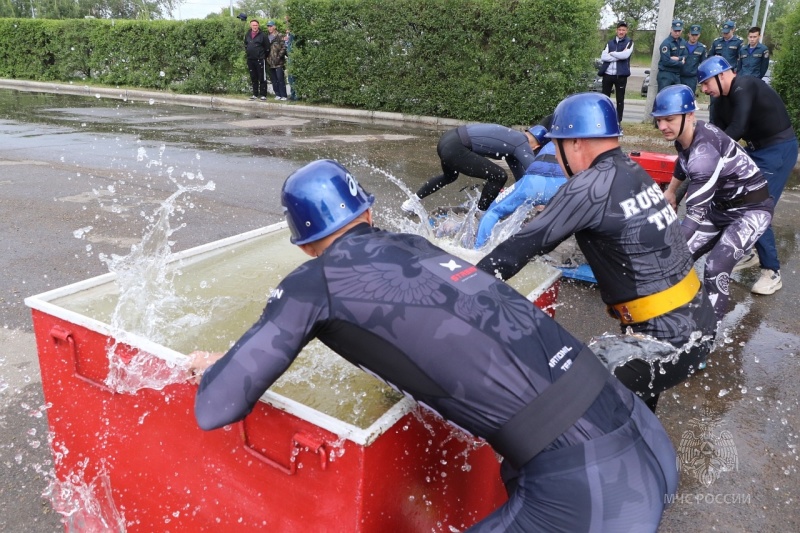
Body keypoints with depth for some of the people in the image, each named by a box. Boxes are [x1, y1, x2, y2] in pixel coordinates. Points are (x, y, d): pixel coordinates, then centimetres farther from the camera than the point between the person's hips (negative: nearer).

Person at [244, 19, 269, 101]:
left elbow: (267, 48, -3)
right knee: (253, 78, 10)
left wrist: (264, 57, -1)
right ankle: (255, 94, 17)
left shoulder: (262, 35, -5)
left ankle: (263, 94, 1)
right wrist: (246, 52, 16)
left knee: (262, 78, -3)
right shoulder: (247, 35, 10)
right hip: (250, 59, 5)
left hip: (260, 59, -5)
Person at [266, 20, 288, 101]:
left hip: (278, 62, -6)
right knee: (273, 79, 6)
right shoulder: (267, 37, 16)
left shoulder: (279, 36, -2)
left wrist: (279, 57, -13)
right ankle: (277, 94, 12)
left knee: (280, 78, -9)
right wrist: (267, 58, 7)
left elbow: (283, 48, -7)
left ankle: (283, 95, -6)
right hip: (270, 62, 6)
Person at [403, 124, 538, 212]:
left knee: (449, 176, 37)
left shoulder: (513, 140, 20)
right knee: (499, 176, -8)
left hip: (447, 140, 10)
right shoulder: (522, 144, -4)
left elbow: (520, 175, 27)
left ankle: (412, 202, 46)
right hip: (455, 148, -10)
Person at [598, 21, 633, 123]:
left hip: (621, 75, -3)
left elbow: (625, 55, -15)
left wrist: (611, 53, -5)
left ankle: (618, 122, 9)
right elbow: (603, 57, -3)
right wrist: (618, 56, -11)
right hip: (608, 74, 3)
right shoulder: (610, 43, 13)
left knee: (620, 99, 3)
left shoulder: (629, 42, 4)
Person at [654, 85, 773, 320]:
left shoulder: (704, 151, -35)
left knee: (715, 269, -22)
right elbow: (684, 161, 17)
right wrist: (670, 191, 30)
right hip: (719, 205, 9)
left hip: (751, 208, -9)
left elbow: (695, 213, -37)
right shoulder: (684, 136, -8)